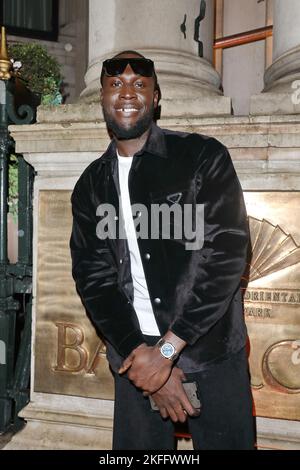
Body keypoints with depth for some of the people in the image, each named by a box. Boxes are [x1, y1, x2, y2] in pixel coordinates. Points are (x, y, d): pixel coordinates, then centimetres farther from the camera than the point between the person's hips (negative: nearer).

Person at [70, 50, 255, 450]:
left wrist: (166, 348, -16)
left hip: (212, 356, -2)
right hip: (135, 358, 3)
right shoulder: (91, 186, 5)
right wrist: (136, 353, -11)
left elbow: (227, 255, -15)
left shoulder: (204, 157, -7)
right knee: (138, 446, 15)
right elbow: (93, 278, 1)